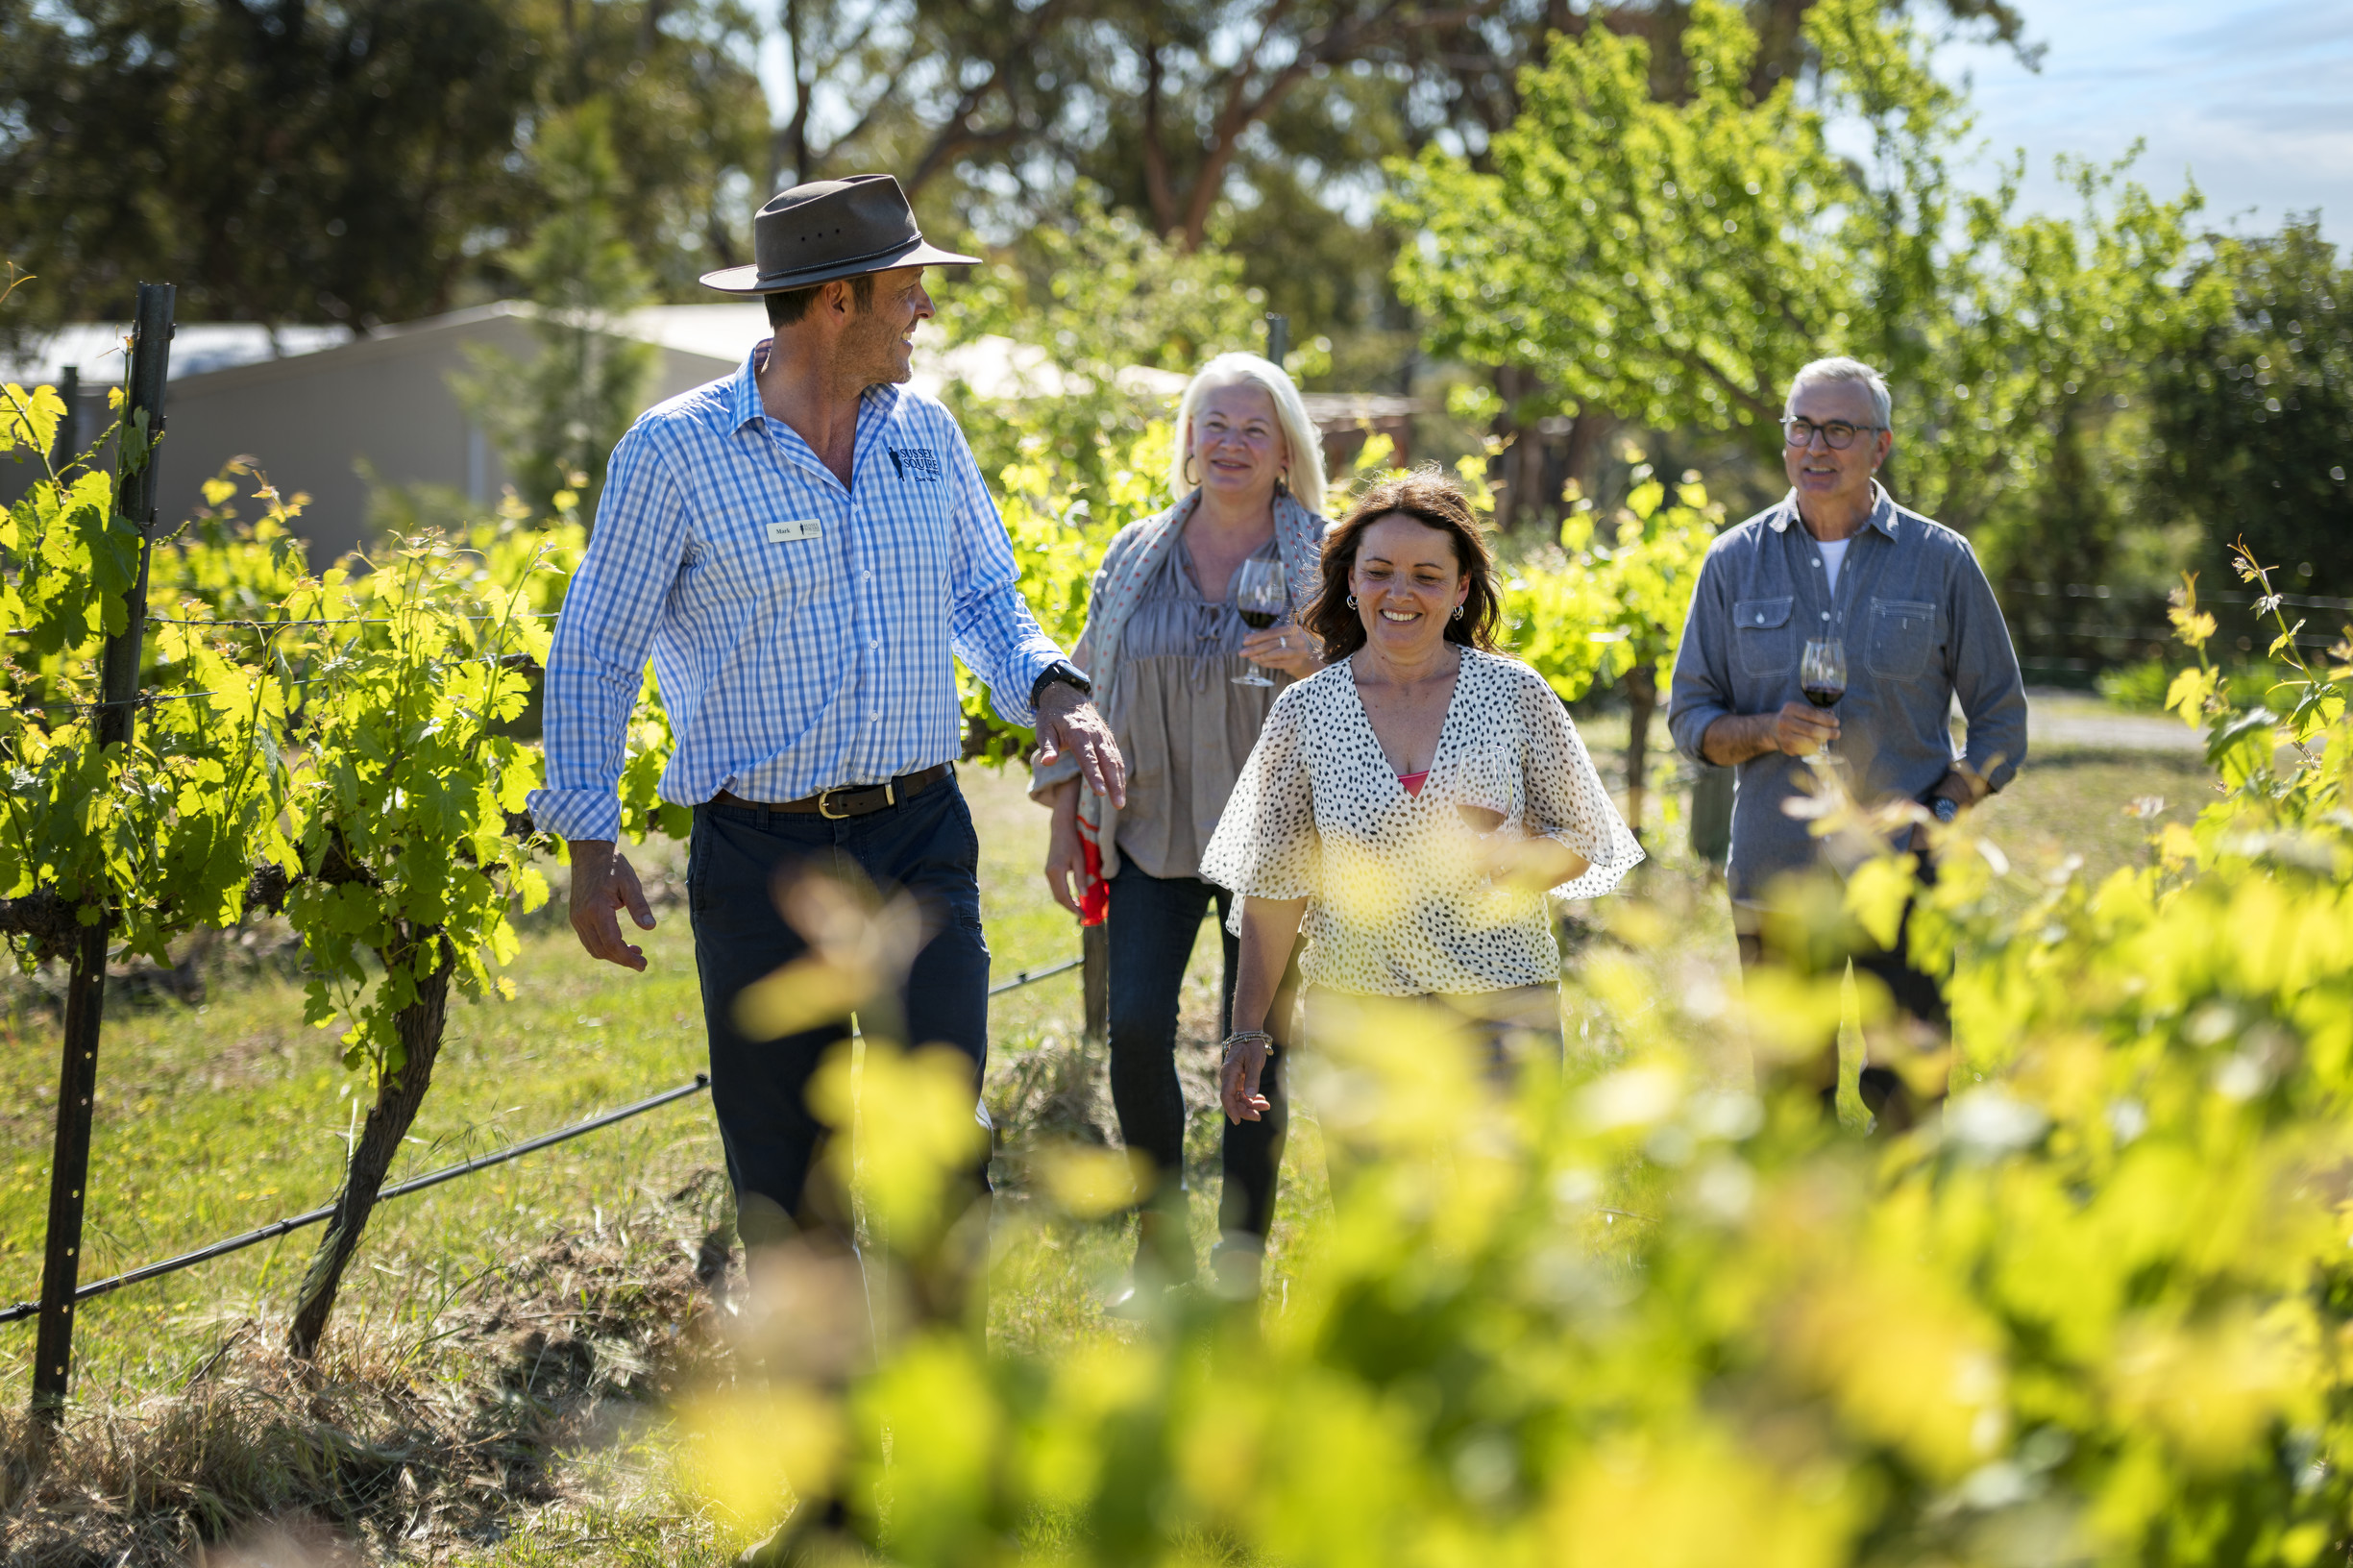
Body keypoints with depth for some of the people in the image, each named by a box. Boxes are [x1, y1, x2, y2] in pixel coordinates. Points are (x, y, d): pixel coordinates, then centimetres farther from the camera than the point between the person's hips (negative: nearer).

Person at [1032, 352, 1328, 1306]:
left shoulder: (1324, 559, -1)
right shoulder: (1136, 557, 7)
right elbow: (1087, 692, 13)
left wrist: (1312, 665, -23)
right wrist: (1065, 820, 8)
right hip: (1152, 832, 2)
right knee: (1135, 1027, -10)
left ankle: (1241, 1260, 12)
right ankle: (1162, 1246, 8)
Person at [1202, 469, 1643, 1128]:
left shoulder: (1514, 695, 2)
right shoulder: (1304, 713, 3)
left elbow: (1581, 846, 7)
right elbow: (1275, 883, 7)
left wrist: (1509, 855, -14)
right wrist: (1247, 1031, 5)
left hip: (1502, 1014, -1)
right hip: (1354, 996, 1)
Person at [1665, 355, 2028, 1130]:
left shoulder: (1940, 561, 4)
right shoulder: (1735, 562, 7)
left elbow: (2001, 721, 8)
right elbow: (1690, 717, 11)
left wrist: (1938, 817, -7)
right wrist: (1767, 731, -10)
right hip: (1776, 878, 1)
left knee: (1911, 1102, -5)